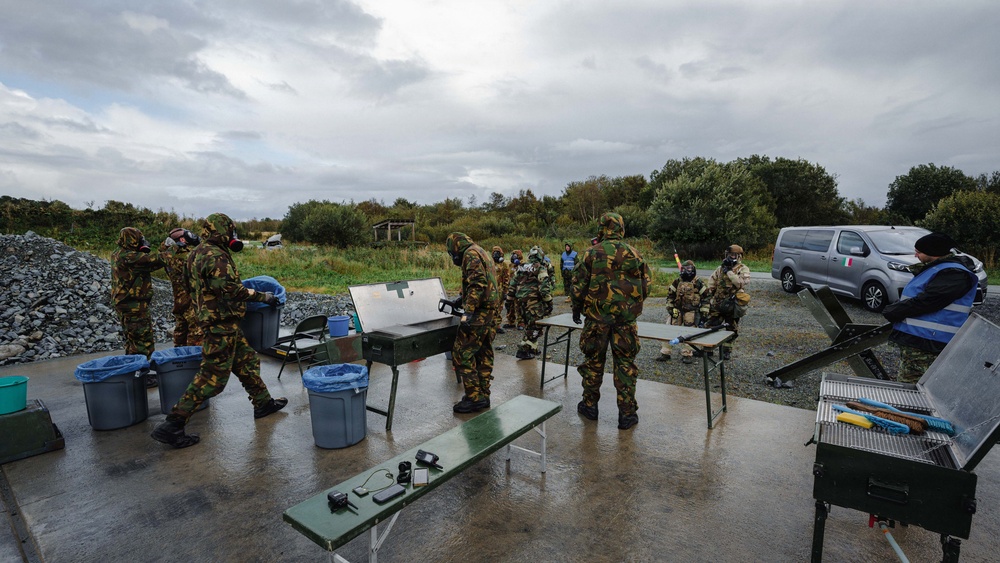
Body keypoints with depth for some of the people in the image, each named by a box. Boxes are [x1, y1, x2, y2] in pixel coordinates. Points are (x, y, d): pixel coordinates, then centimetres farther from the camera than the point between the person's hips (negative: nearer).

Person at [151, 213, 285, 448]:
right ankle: (172, 425, 1)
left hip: (224, 323, 11)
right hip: (221, 324, -11)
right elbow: (232, 289, -23)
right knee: (212, 376, -5)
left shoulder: (199, 253, 13)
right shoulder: (214, 255, -19)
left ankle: (263, 403, 29)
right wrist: (263, 296, -13)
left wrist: (244, 290, 25)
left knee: (247, 361, 18)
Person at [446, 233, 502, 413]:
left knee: (462, 353, -7)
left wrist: (468, 311, -25)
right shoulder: (482, 253, 21)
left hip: (479, 313, -11)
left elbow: (478, 283, -22)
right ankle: (483, 395, 21)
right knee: (483, 354, 14)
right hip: (490, 312, 11)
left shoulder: (471, 254, -9)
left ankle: (474, 397, -4)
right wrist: (462, 301, 29)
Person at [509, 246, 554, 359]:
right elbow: (545, 287, -14)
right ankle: (523, 350, -3)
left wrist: (510, 299, 22)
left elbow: (512, 285, 15)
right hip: (534, 302, -7)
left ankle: (532, 349, 26)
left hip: (520, 301, 7)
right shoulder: (540, 269, -6)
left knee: (529, 326, 19)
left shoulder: (520, 268, 14)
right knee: (534, 327, 0)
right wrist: (549, 302, -8)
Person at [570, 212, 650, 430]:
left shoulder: (592, 253, -5)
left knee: (593, 360, 12)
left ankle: (590, 405, 23)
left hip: (597, 316, -1)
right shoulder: (633, 253, 1)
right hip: (626, 317, 1)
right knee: (625, 363, 7)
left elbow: (579, 284, -3)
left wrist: (576, 308, 11)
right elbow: (646, 285, 6)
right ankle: (627, 413, 12)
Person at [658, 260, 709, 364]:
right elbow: (670, 295, 12)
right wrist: (669, 307, 4)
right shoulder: (677, 282, 5)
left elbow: (705, 298, 2)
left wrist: (704, 312, -2)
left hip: (692, 312, -3)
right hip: (677, 311, 3)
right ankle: (665, 353, 9)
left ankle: (687, 354, 14)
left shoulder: (699, 283, -2)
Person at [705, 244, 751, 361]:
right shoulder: (721, 267, 9)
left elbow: (742, 283, -23)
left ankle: (727, 350, 23)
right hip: (717, 303, 4)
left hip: (732, 305, -4)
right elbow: (712, 281, 18)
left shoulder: (743, 269, -5)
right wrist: (711, 291, 10)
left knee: (732, 329, 9)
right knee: (710, 326, 3)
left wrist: (729, 272, -20)